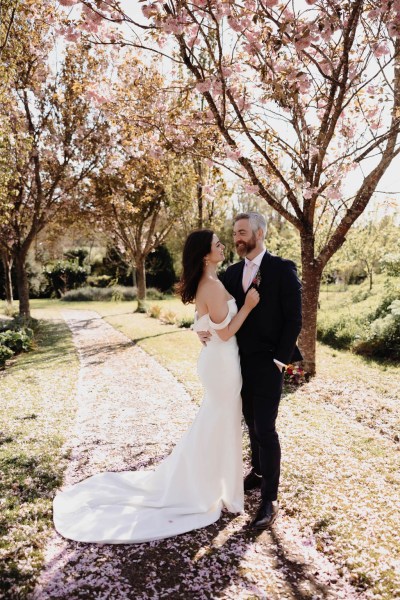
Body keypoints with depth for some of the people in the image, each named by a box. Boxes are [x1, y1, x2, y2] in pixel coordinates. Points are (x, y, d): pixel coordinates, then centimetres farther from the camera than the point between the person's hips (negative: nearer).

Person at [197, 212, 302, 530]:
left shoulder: (283, 269, -9)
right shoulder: (233, 272, 8)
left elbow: (294, 319, -11)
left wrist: (280, 359, -14)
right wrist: (203, 328, -9)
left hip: (268, 363, -6)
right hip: (241, 361, 6)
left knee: (265, 428, -3)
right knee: (252, 422, 18)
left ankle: (270, 499, 9)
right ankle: (258, 472, 38)